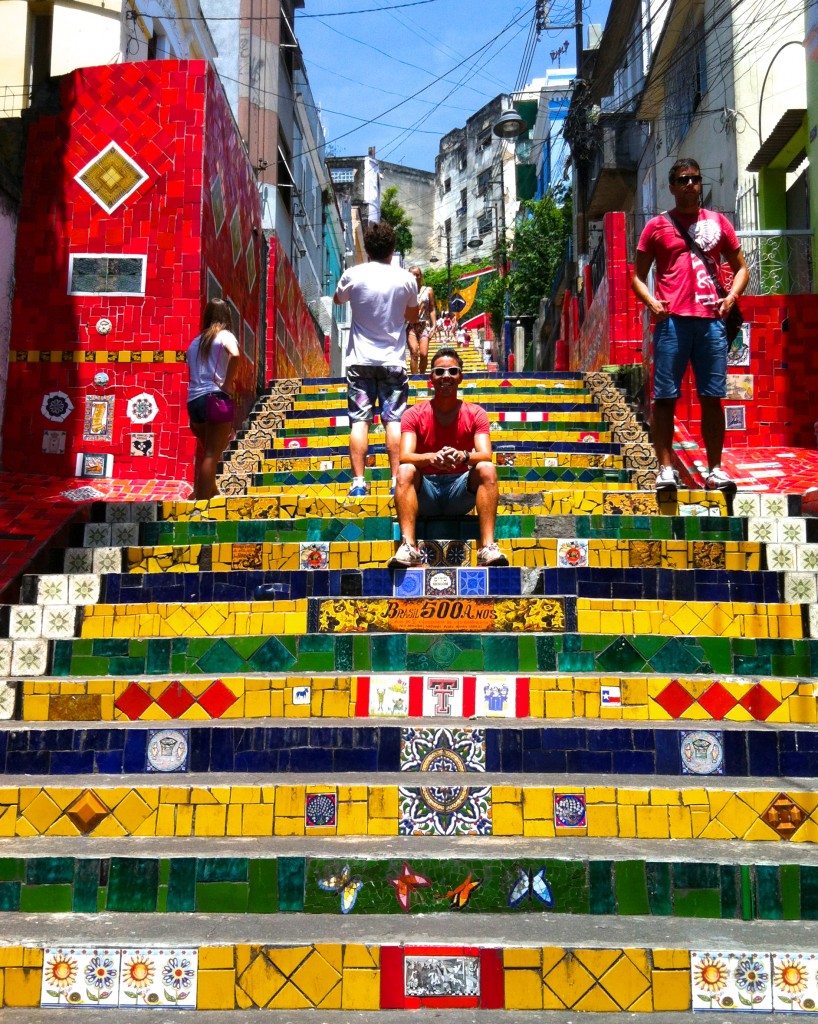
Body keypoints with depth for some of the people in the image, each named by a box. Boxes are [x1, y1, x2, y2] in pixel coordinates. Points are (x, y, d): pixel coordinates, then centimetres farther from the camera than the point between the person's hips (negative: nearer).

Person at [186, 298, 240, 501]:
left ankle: (205, 492, 31)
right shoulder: (225, 335, 3)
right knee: (211, 454, -5)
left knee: (206, 451, 23)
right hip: (215, 398, -6)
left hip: (193, 401, 6)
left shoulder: (195, 341, 20)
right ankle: (202, 501, -9)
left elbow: (191, 376, 19)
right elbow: (235, 355, -21)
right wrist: (228, 384, -10)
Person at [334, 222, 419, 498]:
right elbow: (412, 317, 14)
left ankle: (358, 482, -6)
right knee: (394, 420, 2)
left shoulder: (353, 275, -4)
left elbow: (338, 299, 18)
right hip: (393, 361, 1)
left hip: (360, 361, 0)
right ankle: (398, 481, -1)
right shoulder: (405, 278, -1)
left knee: (359, 420, -1)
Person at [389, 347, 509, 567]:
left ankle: (488, 546, -34)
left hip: (460, 492, 1)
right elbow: (405, 456, -18)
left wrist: (462, 456, -39)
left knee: (487, 469, -26)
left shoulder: (475, 413, 0)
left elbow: (486, 455, -15)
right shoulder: (414, 415, -2)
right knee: (405, 470, -28)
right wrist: (431, 458, -40)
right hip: (425, 495, 0)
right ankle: (408, 547, -39)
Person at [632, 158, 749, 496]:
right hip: (672, 321, -2)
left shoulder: (718, 223, 15)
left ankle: (715, 469, 9)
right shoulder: (657, 226, 10)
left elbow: (740, 267, 19)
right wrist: (651, 302, -8)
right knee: (665, 397, -5)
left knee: (712, 397, 2)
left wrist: (731, 296, 0)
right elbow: (638, 275, 10)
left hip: (711, 320, 2)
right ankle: (666, 468, 1)